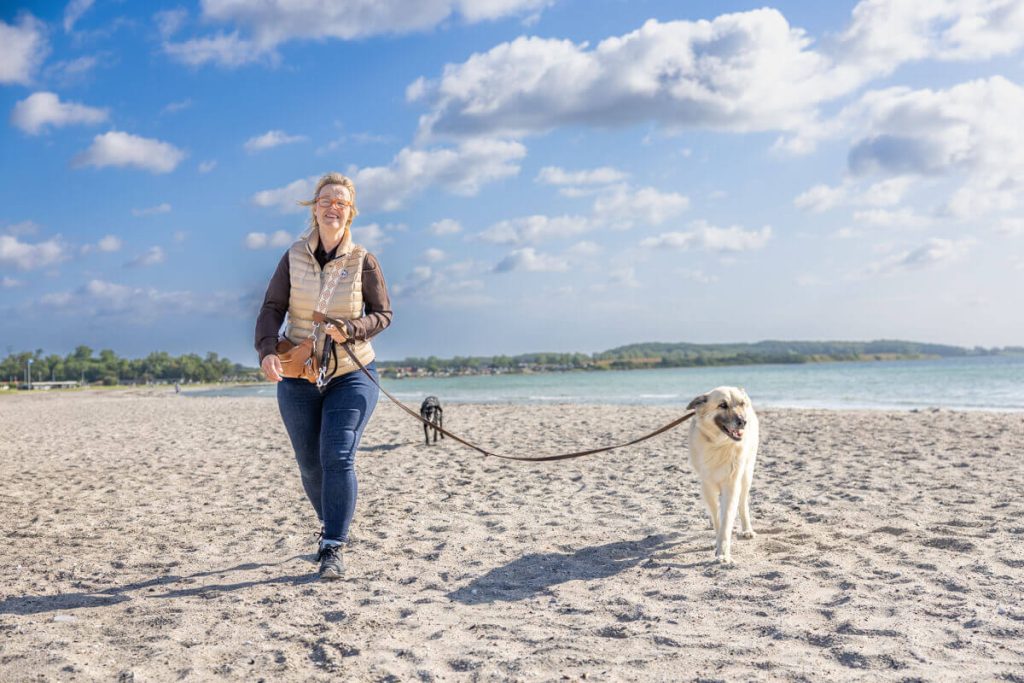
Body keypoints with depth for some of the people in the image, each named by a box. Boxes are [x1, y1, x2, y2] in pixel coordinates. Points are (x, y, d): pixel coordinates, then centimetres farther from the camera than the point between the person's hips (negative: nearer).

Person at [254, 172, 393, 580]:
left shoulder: (363, 261, -4)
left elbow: (383, 315, 0)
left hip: (351, 374, -2)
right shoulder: (294, 258, 0)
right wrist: (267, 350, -20)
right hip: (297, 377, 2)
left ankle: (334, 549, -6)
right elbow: (272, 309, -2)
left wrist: (350, 329, -19)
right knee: (309, 462, 10)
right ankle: (330, 526, 35)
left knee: (338, 457, -13)